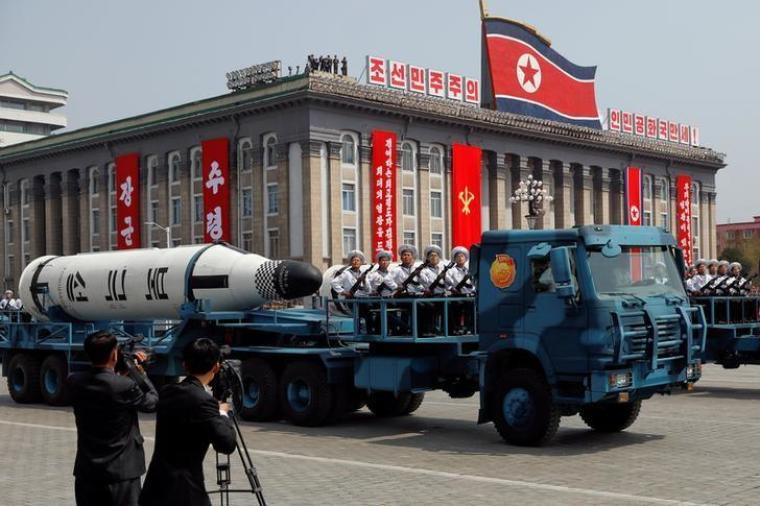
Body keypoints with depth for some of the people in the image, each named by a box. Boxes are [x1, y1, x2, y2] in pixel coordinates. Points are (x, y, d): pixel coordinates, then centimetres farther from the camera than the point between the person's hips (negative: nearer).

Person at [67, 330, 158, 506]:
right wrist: (137, 371, 3)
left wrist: (121, 371, 8)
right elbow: (153, 402, -4)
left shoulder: (74, 382, -5)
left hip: (87, 471, 5)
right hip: (121, 471, -5)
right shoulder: (126, 386, -20)